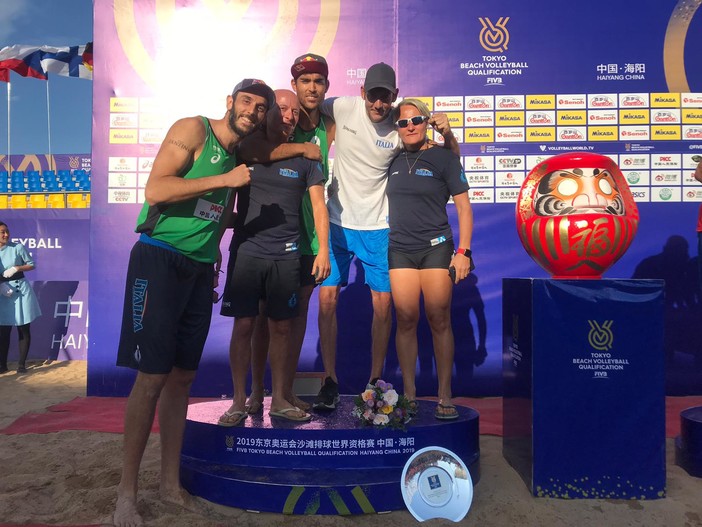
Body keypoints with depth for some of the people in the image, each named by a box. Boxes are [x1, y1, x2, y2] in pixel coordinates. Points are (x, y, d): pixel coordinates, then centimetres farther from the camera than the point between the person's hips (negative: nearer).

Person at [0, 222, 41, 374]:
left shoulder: (18, 247, -5)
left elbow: (32, 264, 1)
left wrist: (17, 268, -15)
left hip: (21, 290, -2)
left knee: (24, 329, 3)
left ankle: (21, 364, 12)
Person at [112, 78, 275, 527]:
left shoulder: (238, 154, 18)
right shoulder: (193, 129, -4)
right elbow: (155, 190, -15)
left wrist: (213, 250, 14)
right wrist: (225, 179, -14)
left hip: (200, 269, 7)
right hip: (160, 260, -7)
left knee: (182, 376, 8)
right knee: (152, 377, -7)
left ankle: (171, 483, 19)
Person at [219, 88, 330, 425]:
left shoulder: (304, 157, 8)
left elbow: (318, 205, 5)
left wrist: (323, 250, -4)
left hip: (286, 256, 1)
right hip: (247, 251, 0)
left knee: (282, 328, 5)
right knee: (243, 325, 0)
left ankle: (279, 399, 18)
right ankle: (239, 401, 12)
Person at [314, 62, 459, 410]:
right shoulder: (343, 108, -8)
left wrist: (446, 133, -20)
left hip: (377, 227, 0)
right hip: (337, 222, 0)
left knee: (383, 305, 1)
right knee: (327, 299, -2)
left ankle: (375, 378, 18)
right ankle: (330, 379, 11)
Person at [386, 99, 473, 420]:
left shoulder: (443, 158, 2)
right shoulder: (392, 161, 12)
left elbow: (463, 207, 0)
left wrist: (463, 252, -8)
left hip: (436, 248, -3)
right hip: (399, 250, 3)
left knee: (439, 321, -4)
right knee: (406, 321, 0)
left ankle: (445, 396, 5)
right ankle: (409, 394, 9)